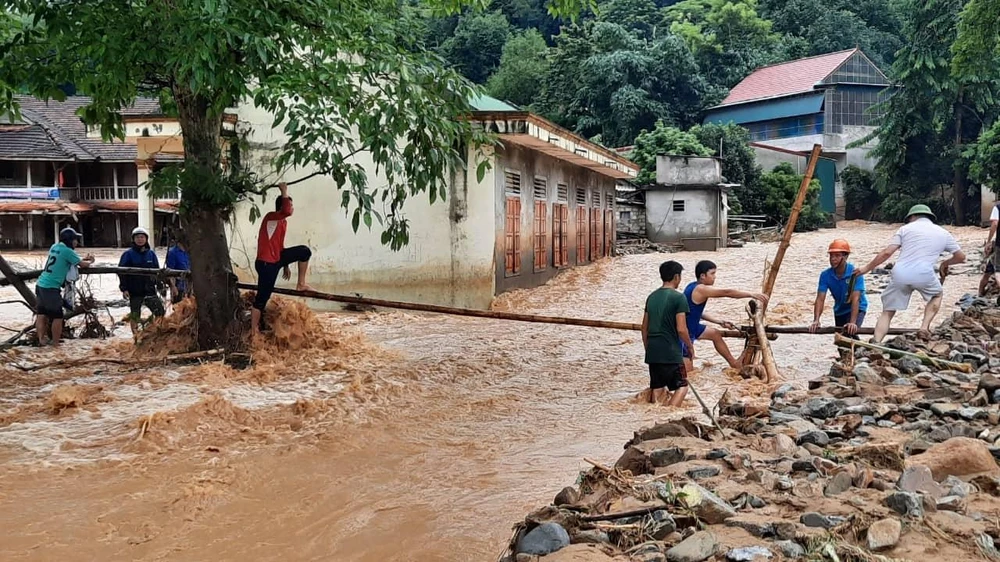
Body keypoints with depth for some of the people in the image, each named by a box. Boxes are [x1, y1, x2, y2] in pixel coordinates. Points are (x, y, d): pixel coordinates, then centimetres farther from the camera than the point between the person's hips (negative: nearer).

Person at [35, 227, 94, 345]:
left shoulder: (54, 247, 12)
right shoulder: (67, 251, -11)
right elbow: (82, 264, 0)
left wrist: (85, 259, 18)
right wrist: (90, 261, 20)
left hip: (40, 285, 8)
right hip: (51, 288, -8)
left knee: (41, 314, 10)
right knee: (57, 317, 0)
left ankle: (42, 340, 10)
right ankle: (55, 344, 4)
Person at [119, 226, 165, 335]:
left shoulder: (151, 254, 8)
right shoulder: (128, 254, -2)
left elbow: (157, 271, 15)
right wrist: (124, 289, -9)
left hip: (149, 289, 2)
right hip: (134, 291, -2)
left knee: (160, 311, -5)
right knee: (134, 315, 5)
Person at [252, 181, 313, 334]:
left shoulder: (283, 222, 12)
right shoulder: (270, 217, -15)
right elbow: (287, 211, -38)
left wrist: (286, 265, 27)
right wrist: (284, 191, -25)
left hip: (277, 259, 9)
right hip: (266, 263, -9)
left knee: (305, 252, 8)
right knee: (262, 298, -3)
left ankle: (301, 284, 15)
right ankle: (254, 331, 7)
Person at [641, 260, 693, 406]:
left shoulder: (652, 297, 10)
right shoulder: (678, 298, -10)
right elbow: (681, 329, -14)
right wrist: (690, 346, 2)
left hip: (653, 351, 6)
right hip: (671, 352, -6)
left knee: (657, 388, 13)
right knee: (682, 386, 4)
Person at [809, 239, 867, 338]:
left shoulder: (855, 273, -28)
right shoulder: (825, 275, -17)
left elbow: (855, 299, -35)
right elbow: (820, 299, -23)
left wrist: (853, 322, -45)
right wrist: (816, 320, -37)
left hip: (857, 308, -5)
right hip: (839, 310, 5)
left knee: (850, 331, -32)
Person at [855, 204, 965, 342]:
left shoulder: (906, 228, 17)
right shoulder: (943, 233, 22)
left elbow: (887, 253, 6)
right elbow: (960, 257, 29)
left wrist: (867, 268, 14)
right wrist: (945, 263, 49)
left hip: (900, 274, 0)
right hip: (924, 275, 0)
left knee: (887, 312, 10)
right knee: (937, 295, 34)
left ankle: (876, 343, -10)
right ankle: (925, 327, 14)